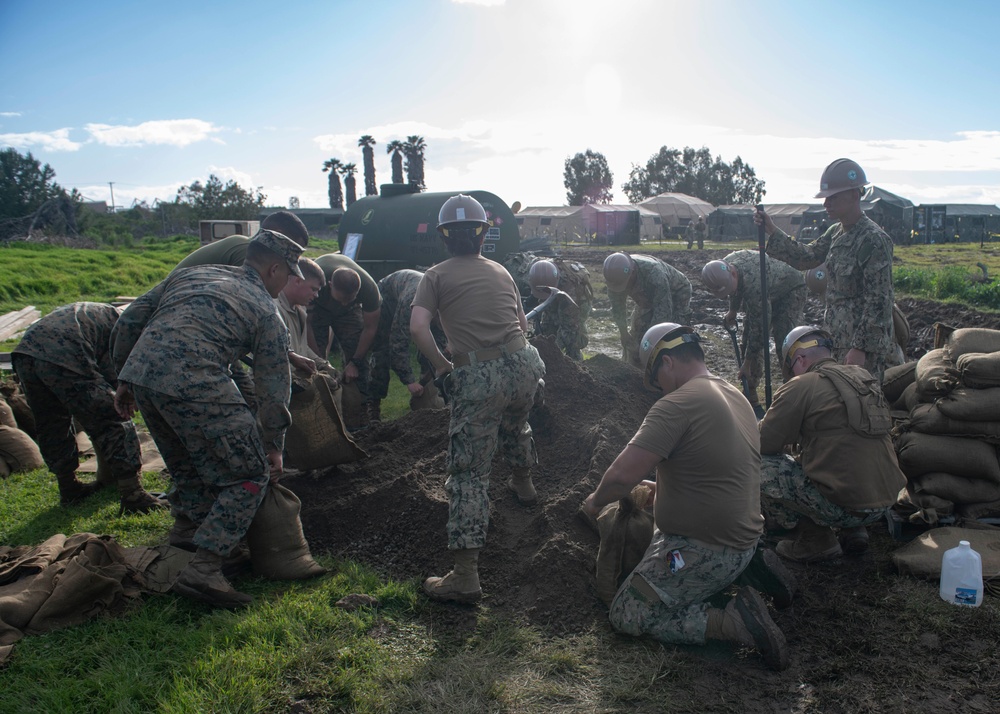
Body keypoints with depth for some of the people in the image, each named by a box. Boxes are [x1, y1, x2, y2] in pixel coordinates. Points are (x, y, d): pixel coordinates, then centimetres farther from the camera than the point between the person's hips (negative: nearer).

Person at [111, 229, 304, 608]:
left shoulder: (191, 273, 28)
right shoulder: (266, 312, 13)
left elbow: (129, 321, 25)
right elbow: (273, 388, 11)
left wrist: (125, 380, 33)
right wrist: (273, 447, 21)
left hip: (140, 372, 7)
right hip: (193, 382, -7)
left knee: (189, 461, 30)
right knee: (250, 474, 0)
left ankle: (187, 526, 41)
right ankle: (203, 568, -7)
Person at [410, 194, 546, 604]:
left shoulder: (436, 276, 6)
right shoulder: (500, 272, 19)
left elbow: (418, 328, -9)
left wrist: (444, 368, 2)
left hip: (476, 378, -4)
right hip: (523, 364, 5)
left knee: (468, 473, -1)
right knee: (515, 425, 38)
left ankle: (466, 576, -2)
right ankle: (524, 484, 61)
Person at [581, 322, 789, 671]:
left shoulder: (677, 404, -21)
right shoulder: (735, 396, 9)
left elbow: (621, 476, -25)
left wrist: (596, 501, -4)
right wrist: (661, 487, 24)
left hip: (702, 549, -10)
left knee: (627, 616, 0)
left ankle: (731, 622, -11)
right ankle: (751, 568, 16)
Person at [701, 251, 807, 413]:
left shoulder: (754, 285, -43)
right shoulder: (724, 266, -20)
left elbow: (759, 328, -36)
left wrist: (747, 364, -30)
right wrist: (732, 311, 11)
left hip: (790, 291, -8)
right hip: (768, 293, 8)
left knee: (784, 344, -22)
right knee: (749, 341, 0)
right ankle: (751, 396, 7)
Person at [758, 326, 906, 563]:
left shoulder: (801, 385, -9)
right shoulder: (864, 377, 14)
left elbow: (764, 443, -6)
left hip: (843, 504, -8)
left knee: (760, 466, 0)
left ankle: (816, 539, 3)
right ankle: (854, 531, 17)